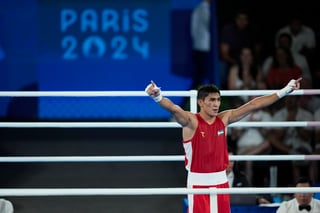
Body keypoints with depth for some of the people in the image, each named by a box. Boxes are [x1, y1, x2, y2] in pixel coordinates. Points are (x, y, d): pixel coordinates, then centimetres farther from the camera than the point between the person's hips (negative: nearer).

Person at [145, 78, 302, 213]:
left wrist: (284, 91, 8)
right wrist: (158, 97, -52)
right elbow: (173, 109, -31)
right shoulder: (191, 121, -11)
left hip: (221, 181, 5)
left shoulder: (224, 119, 4)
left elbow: (253, 105, 7)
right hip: (198, 182, -5)